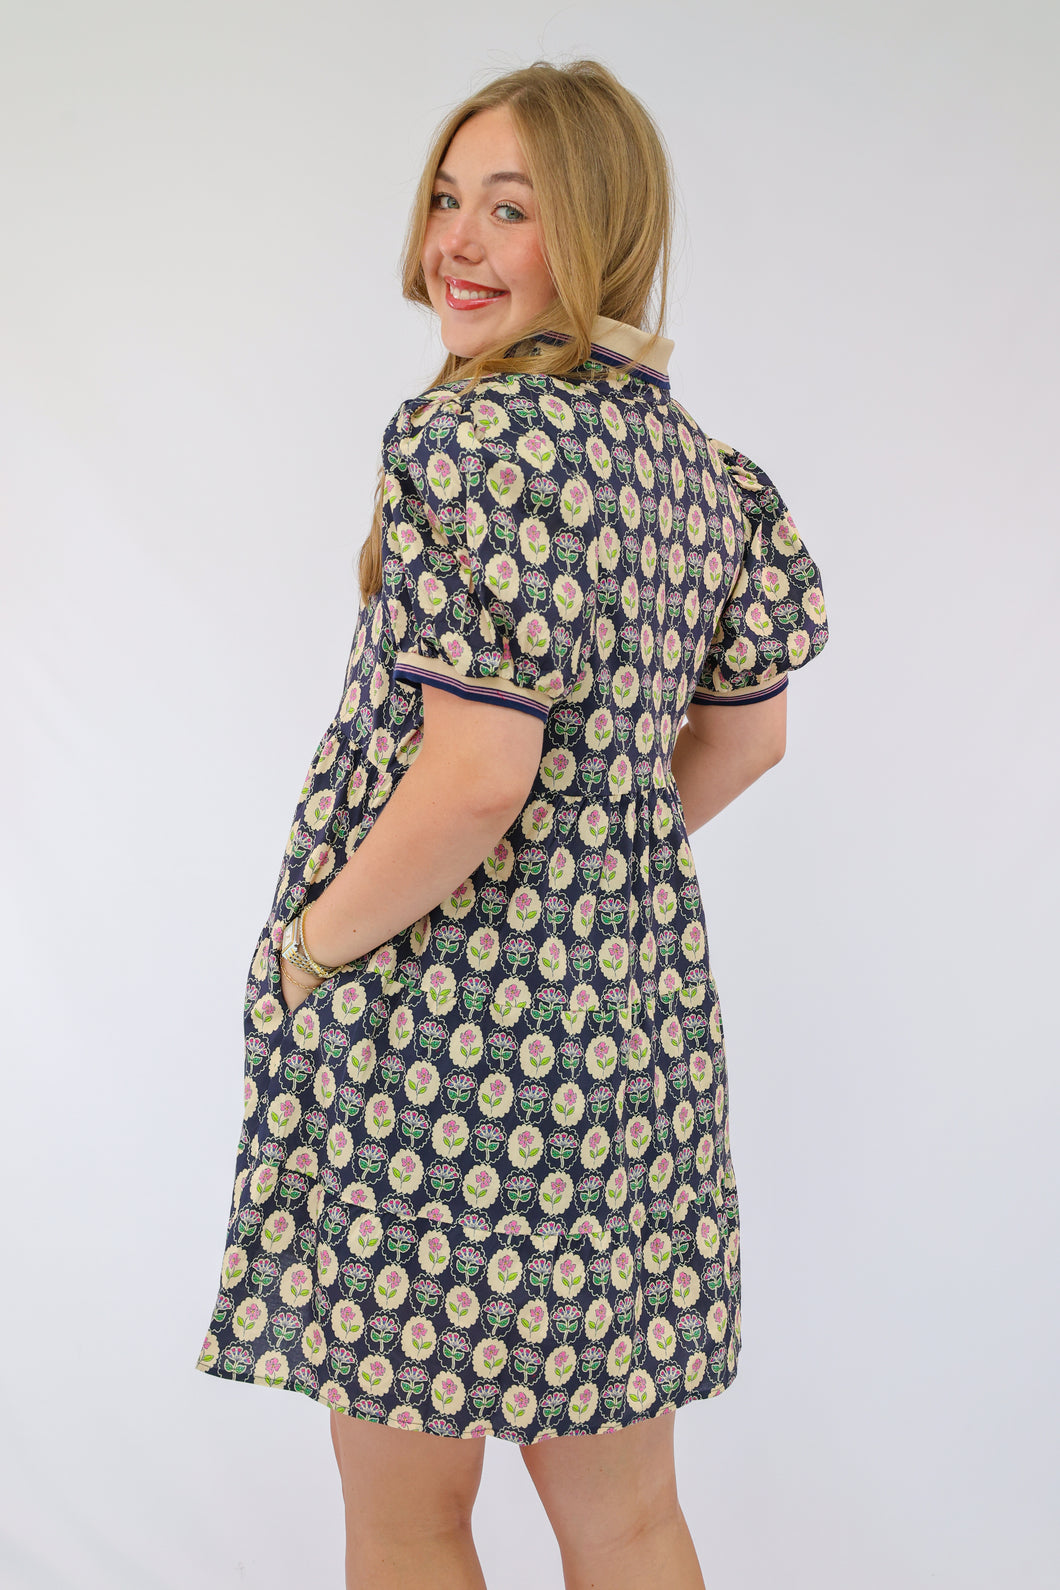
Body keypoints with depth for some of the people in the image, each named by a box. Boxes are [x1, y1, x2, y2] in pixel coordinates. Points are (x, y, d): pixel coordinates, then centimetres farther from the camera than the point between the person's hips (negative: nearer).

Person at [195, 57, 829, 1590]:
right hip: (636, 1005, 8)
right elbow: (746, 732, 18)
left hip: (445, 1019, -8)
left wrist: (309, 946, -11)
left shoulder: (480, 437, -17)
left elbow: (475, 775, -25)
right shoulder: (691, 453, 9)